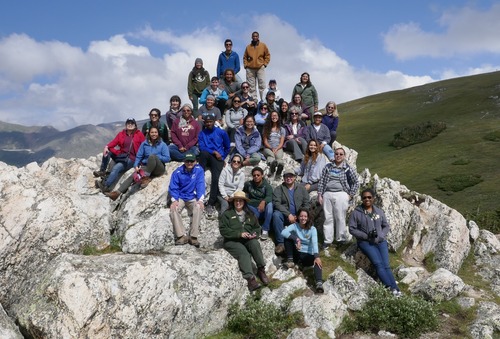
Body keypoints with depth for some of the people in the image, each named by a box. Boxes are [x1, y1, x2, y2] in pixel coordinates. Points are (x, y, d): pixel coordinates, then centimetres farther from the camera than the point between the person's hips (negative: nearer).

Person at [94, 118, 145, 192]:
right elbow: (114, 142, -3)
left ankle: (106, 186, -39)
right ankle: (102, 170, -13)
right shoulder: (121, 134, 10)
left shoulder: (139, 134, 0)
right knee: (107, 151, -14)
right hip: (121, 157, 5)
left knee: (116, 168, -29)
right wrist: (107, 147, -24)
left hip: (131, 159, -5)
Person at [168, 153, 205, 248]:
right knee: (173, 209, -29)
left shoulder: (199, 170, -6)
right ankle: (181, 236, -26)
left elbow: (200, 185, -13)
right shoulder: (177, 172, -6)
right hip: (180, 197, 1)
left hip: (193, 198, 0)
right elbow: (173, 187, -8)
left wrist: (200, 200, -27)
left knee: (198, 208, -32)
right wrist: (174, 200, -25)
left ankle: (193, 236, -28)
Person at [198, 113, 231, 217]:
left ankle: (211, 204, -27)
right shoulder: (202, 133, 12)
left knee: (216, 178, -26)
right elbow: (201, 147, -2)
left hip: (218, 158, -1)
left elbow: (227, 147, 20)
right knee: (204, 152, -38)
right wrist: (214, 152, -12)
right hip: (206, 157, 1)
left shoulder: (222, 132, 12)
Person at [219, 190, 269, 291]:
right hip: (232, 241, -3)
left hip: (248, 240, 3)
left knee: (255, 243, -31)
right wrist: (239, 234, -15)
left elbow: (257, 227, 20)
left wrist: (254, 234, -5)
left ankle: (261, 270, -25)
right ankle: (250, 279, -45)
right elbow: (223, 230, -5)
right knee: (243, 253, -33)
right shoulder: (227, 214, 7)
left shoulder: (250, 214, 20)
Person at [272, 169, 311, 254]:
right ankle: (280, 243, -31)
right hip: (284, 215, -1)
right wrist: (288, 214, -20)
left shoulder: (301, 188, 14)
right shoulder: (278, 189, 6)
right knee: (276, 214, -33)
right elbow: (276, 203, -8)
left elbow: (307, 203, 6)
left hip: (299, 216, 1)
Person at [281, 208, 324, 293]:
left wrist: (317, 256, -40)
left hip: (308, 255, -1)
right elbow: (283, 232, -22)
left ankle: (319, 283, -55)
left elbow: (314, 243, -23)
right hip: (296, 254, 2)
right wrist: (296, 239, -33)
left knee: (317, 262, -34)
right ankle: (290, 260, -10)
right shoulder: (295, 226, -3)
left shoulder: (312, 229, -5)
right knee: (288, 236, -19)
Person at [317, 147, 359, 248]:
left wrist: (350, 195, 4)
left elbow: (356, 183, 8)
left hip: (341, 195, -2)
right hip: (327, 194, 3)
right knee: (328, 218, 3)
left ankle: (341, 239, 12)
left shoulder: (347, 169, 2)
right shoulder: (328, 167, 9)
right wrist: (320, 195, 5)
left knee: (340, 218, -2)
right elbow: (321, 181, 10)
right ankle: (328, 240, 9)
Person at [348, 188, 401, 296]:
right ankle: (391, 288, -28)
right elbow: (352, 229, -1)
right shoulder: (356, 213, 1)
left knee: (386, 265, -13)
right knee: (378, 263, -22)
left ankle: (396, 289, -22)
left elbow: (386, 226, 15)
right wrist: (366, 236, -12)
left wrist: (380, 235, -5)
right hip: (365, 242, -3)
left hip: (381, 241, 3)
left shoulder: (379, 211, 12)